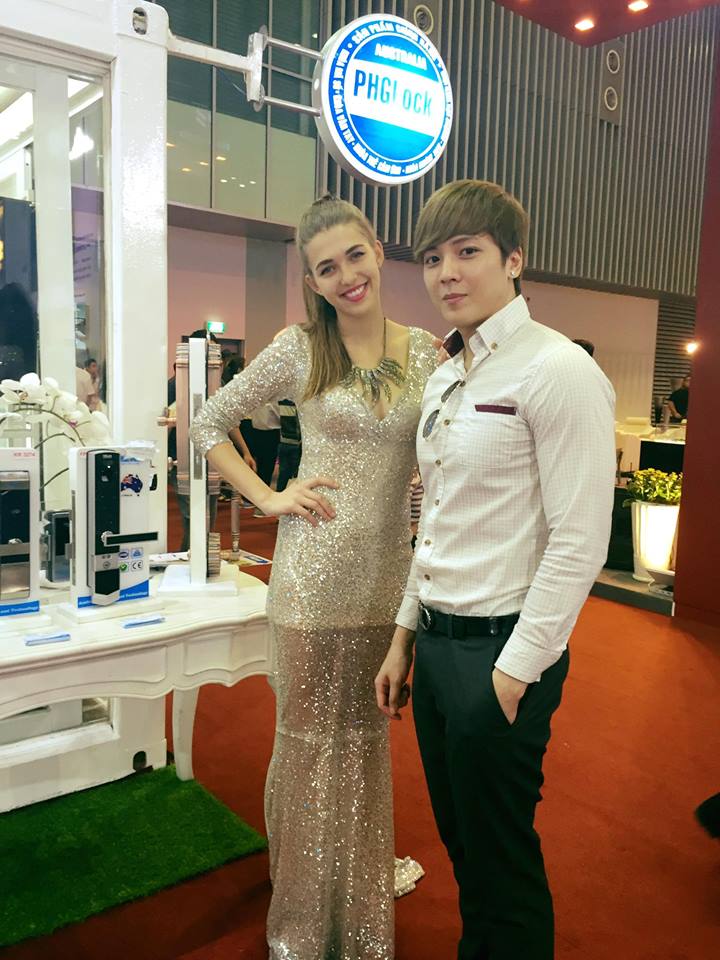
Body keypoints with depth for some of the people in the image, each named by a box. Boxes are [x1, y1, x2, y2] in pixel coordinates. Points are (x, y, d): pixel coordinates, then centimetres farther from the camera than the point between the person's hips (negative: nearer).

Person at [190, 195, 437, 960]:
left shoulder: (424, 351, 4)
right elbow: (209, 422, 3)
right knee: (309, 739, 10)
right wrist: (268, 497, -5)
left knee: (367, 739, 15)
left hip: (390, 573, 3)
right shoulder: (300, 349, -4)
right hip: (314, 572, -2)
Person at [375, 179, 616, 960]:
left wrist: (514, 672, -15)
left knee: (503, 862, 12)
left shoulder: (557, 371, -15)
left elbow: (579, 543, -18)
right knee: (460, 843, 23)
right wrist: (405, 637, 15)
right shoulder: (445, 378, 10)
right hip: (437, 642, 8)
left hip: (500, 653, -7)